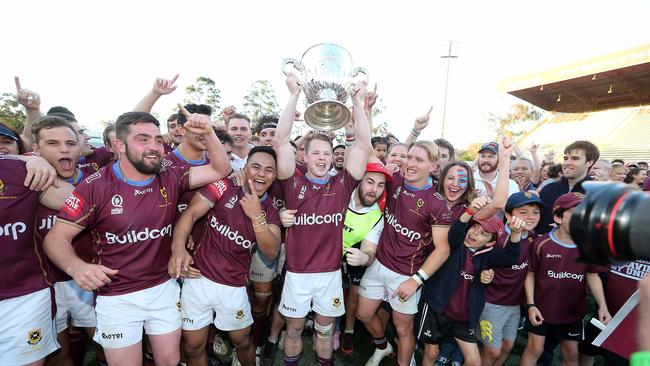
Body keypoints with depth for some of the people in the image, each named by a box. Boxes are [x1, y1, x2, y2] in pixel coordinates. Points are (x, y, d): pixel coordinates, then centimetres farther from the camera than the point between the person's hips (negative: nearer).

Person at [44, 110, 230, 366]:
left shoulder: (171, 179, -6)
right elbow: (56, 237, -10)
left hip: (164, 288, 3)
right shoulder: (95, 186, -14)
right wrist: (76, 267, -30)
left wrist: (208, 133, -22)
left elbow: (220, 170, -8)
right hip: (116, 297, -3)